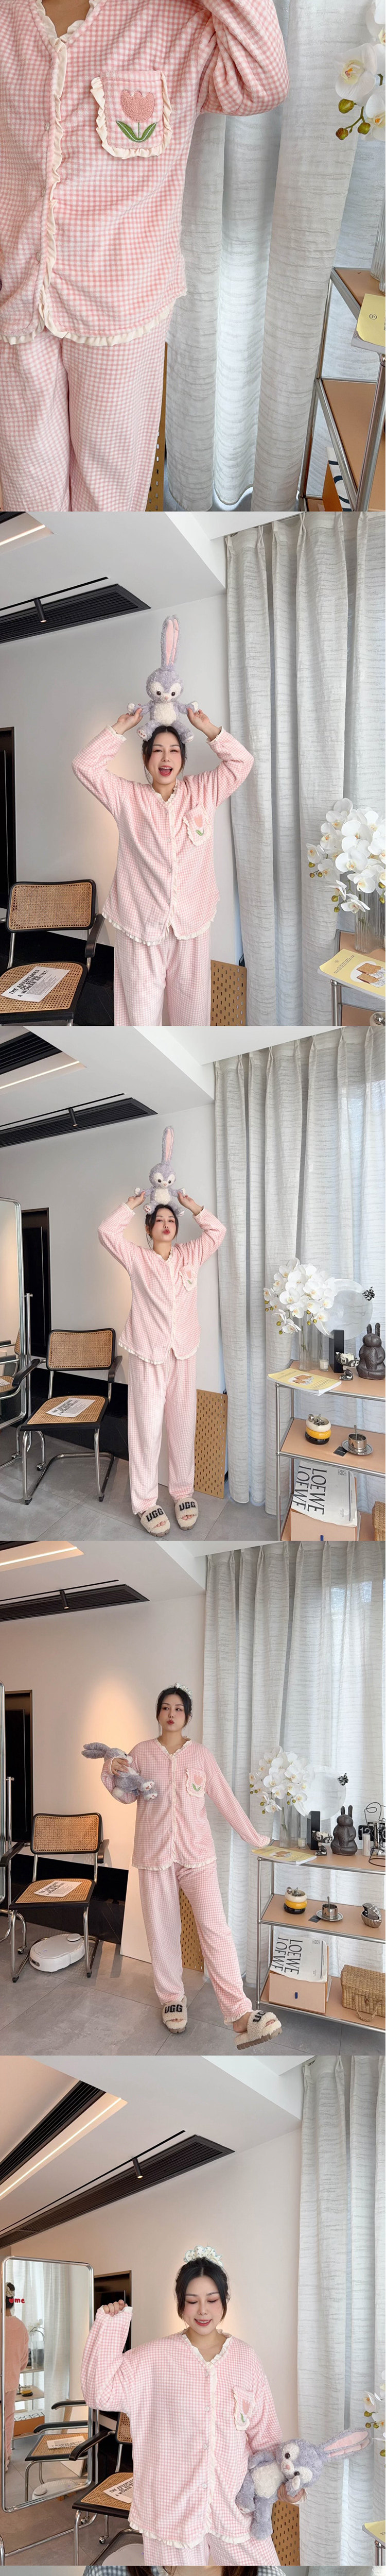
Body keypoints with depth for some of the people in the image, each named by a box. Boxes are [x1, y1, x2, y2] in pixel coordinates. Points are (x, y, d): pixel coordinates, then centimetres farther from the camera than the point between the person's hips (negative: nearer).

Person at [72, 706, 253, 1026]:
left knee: (192, 1005, 12)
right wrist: (121, 728, -2)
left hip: (192, 923, 2)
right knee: (141, 1010, 0)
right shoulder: (127, 798, 3)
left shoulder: (203, 792, 7)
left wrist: (208, 728, 0)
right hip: (141, 924, -2)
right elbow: (86, 766, -4)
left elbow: (242, 762, 5)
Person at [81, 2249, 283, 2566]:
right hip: (175, 2501, -2)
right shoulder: (156, 2356, -7)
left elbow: (265, 2430, 3)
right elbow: (101, 2390, -16)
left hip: (234, 2498, 2)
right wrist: (110, 2325, -19)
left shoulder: (245, 2357, -1)